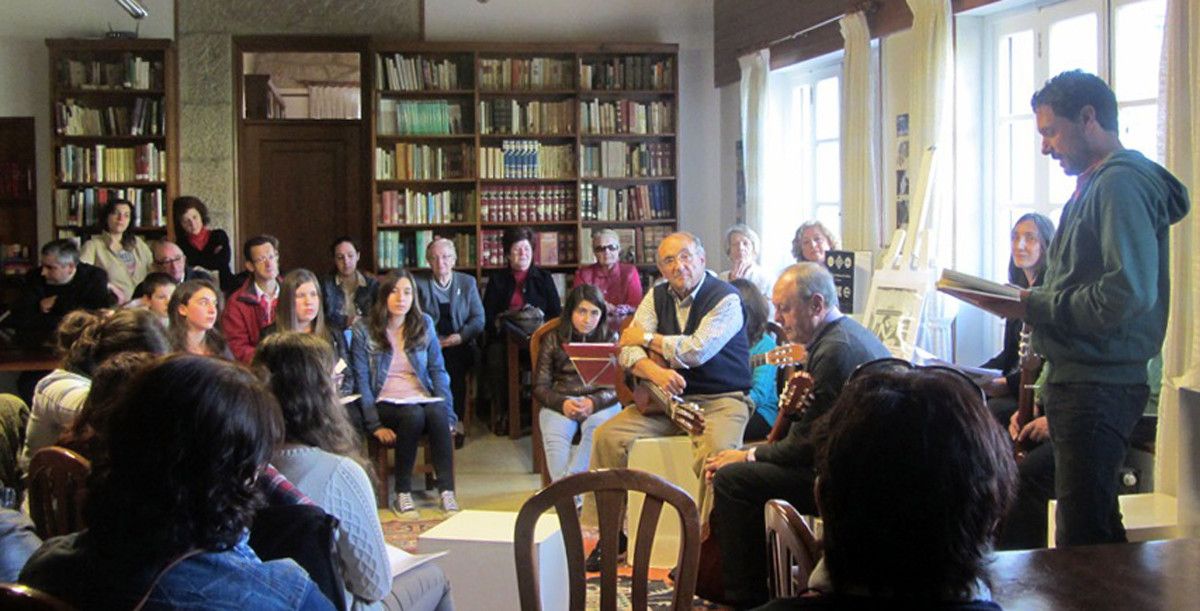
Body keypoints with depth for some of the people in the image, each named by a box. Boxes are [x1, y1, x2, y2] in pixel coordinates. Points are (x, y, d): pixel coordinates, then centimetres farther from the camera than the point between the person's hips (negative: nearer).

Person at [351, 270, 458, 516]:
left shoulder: (424, 324, 10)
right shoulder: (364, 329, 0)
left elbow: (438, 370, 7)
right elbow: (361, 380, -5)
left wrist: (447, 410, -6)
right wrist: (374, 424, -14)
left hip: (423, 398, 2)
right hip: (386, 402, -2)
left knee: (437, 413, -31)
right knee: (413, 415, -34)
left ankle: (447, 491, -31)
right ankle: (402, 494, -22)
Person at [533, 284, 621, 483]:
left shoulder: (610, 338, 11)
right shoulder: (553, 339, 12)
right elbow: (540, 386, 7)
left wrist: (593, 403, -18)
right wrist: (562, 403, -14)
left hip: (600, 402, 0)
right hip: (559, 402, 1)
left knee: (598, 428, -35)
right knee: (554, 436, -32)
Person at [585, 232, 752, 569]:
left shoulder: (725, 298, -10)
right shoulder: (658, 297, 8)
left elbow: (697, 350, -23)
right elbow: (627, 350, 0)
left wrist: (646, 338, -8)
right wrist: (655, 372, -23)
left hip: (720, 399, -6)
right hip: (670, 396, 6)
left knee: (716, 452, -35)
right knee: (608, 435, -9)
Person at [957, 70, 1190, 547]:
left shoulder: (1121, 183, -14)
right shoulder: (1095, 184, 19)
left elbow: (1128, 293, -25)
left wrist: (1034, 306, -16)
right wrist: (1029, 304, 7)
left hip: (1099, 386, -11)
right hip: (1081, 381, 11)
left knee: (1083, 539, -8)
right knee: (1098, 532, 18)